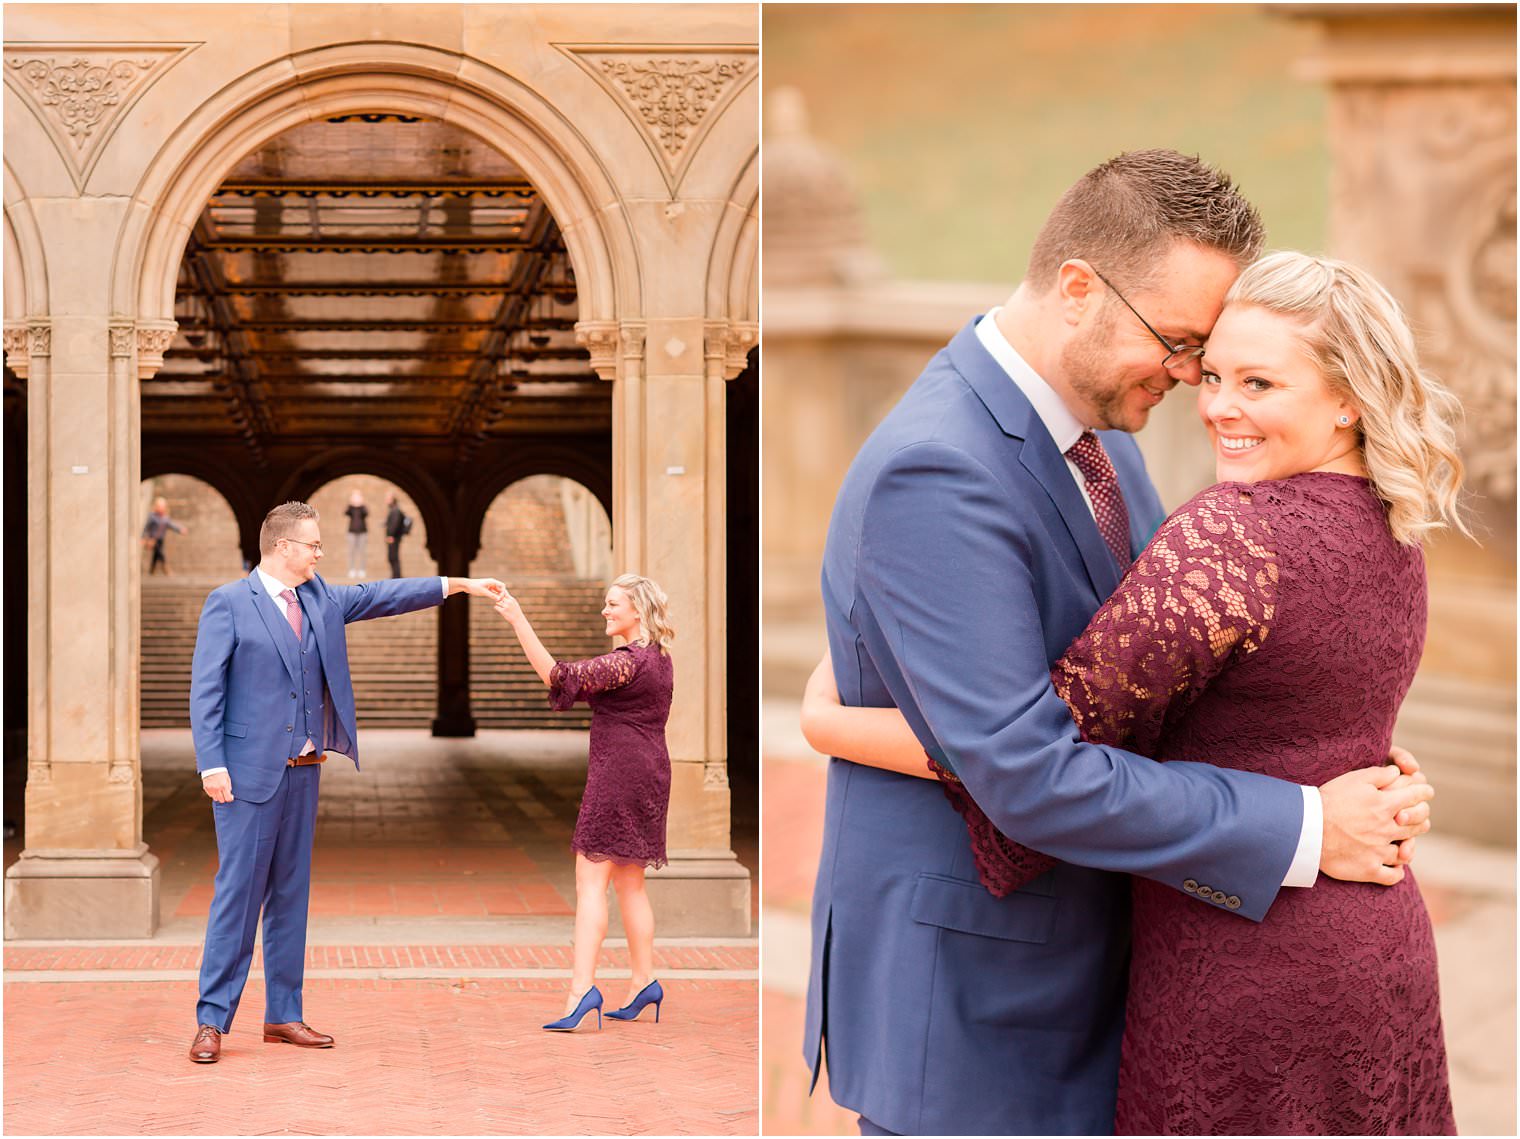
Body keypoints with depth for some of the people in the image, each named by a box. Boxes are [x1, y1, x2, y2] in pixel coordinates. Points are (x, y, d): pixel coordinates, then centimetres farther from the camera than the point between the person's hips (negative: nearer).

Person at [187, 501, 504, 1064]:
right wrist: (212, 764, -17)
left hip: (302, 771, 7)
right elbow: (206, 690, -10)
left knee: (291, 892, 10)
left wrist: (457, 584, 13)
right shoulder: (228, 604, -6)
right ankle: (212, 1020, -3)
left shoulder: (319, 599, 13)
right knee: (238, 891, -7)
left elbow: (378, 596, 17)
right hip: (249, 771, -7)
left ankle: (283, 1016, 16)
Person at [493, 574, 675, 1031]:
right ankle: (644, 982, 18)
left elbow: (559, 675, -23)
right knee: (629, 882, 15)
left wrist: (518, 621, -25)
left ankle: (582, 988, -17)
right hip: (650, 772, 9)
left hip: (617, 772, -9)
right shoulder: (660, 659, 12)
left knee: (591, 880, -10)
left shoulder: (628, 661, -17)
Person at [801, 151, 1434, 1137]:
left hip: (1086, 945, 9)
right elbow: (1025, 776, -29)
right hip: (959, 983, -8)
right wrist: (1302, 830, -22)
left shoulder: (1095, 424, 4)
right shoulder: (935, 473, -25)